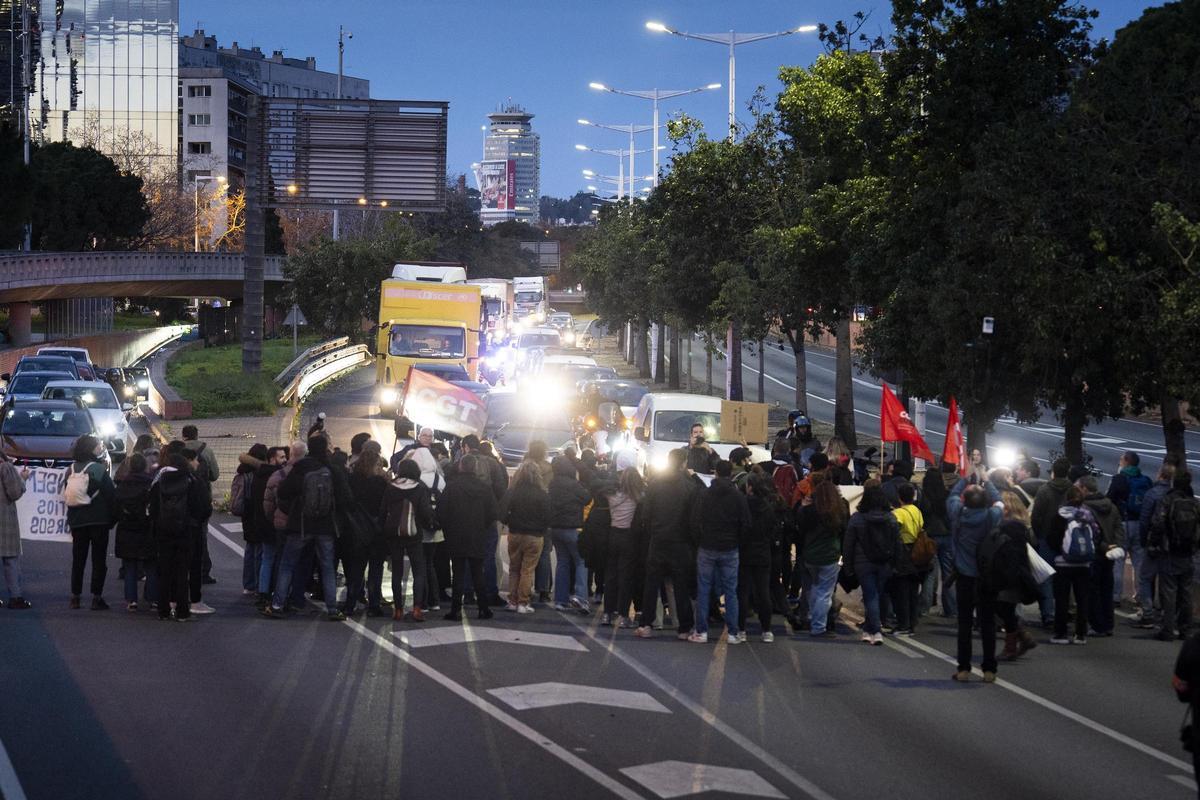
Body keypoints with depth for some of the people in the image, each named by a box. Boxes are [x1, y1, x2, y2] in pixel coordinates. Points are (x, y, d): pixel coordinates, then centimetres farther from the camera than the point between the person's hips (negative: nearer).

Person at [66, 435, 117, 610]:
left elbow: (66, 495, 10)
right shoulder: (99, 469, -11)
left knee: (78, 559, 12)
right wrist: (113, 517, 0)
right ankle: (96, 597, -3)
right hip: (98, 521, -4)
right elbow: (111, 495, -10)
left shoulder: (71, 471, 4)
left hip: (76, 521, 4)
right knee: (99, 560, 1)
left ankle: (75, 597, 11)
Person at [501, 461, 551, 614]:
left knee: (514, 569, 15)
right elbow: (547, 518, -10)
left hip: (515, 534, 2)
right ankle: (523, 603, 3)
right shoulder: (542, 495, -12)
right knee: (528, 570, 4)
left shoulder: (511, 492, -8)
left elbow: (502, 514, -11)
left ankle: (512, 601, 15)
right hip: (534, 537, -2)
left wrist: (509, 522, 10)